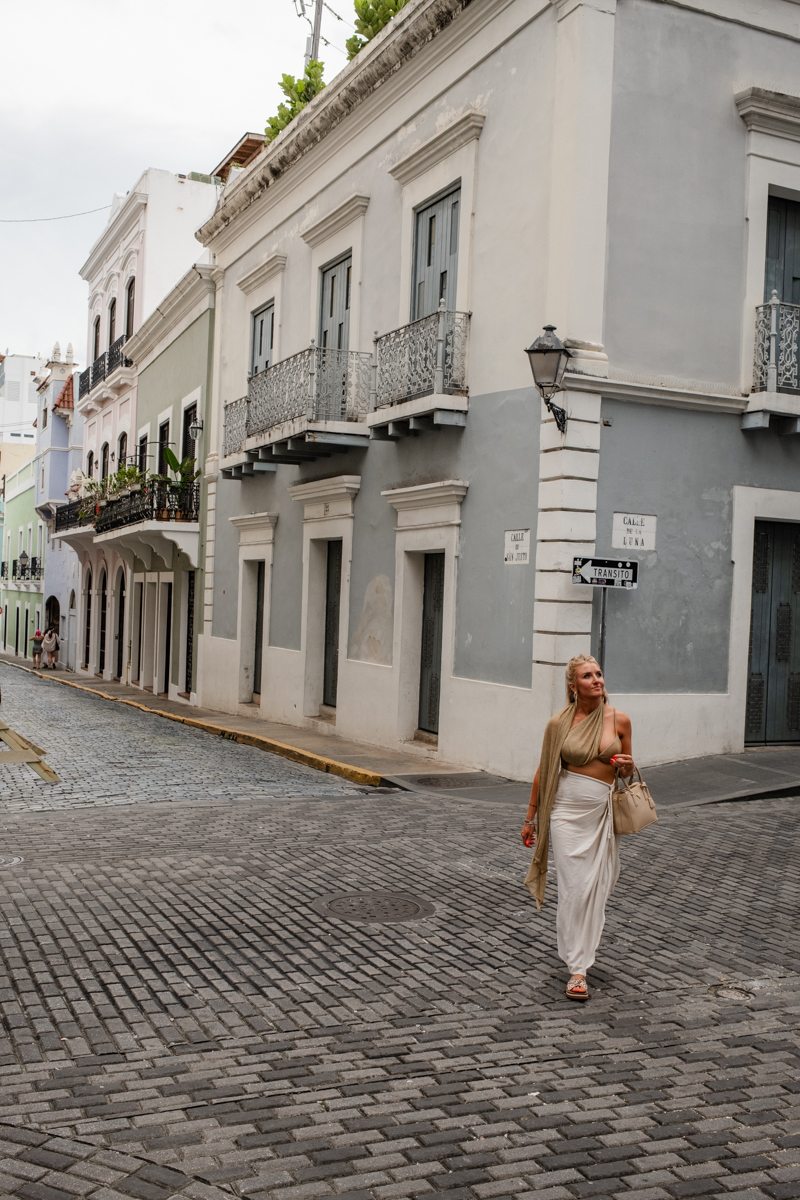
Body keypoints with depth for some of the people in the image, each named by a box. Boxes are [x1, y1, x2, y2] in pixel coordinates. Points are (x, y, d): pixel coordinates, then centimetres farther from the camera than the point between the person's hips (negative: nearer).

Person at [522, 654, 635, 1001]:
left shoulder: (619, 720, 1)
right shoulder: (559, 723, -3)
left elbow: (626, 771, 14)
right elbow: (543, 772, 5)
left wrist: (627, 765, -11)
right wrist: (530, 817, 8)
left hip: (602, 810, 2)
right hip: (566, 809, -2)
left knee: (597, 885, 8)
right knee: (575, 887, -6)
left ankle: (581, 948, 34)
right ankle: (577, 969, 2)